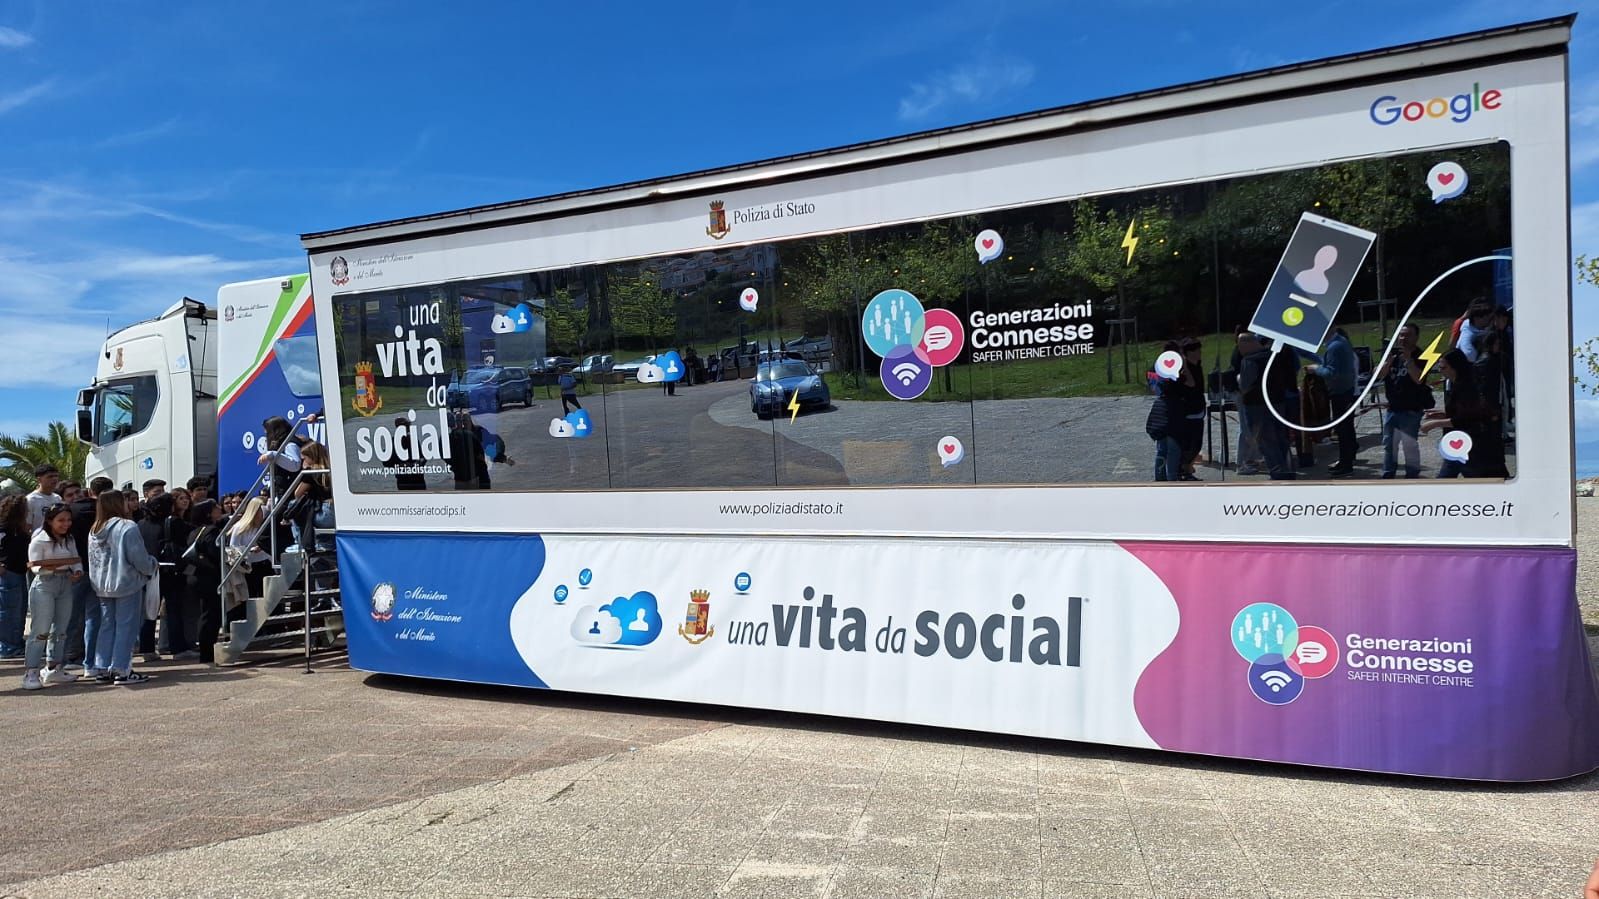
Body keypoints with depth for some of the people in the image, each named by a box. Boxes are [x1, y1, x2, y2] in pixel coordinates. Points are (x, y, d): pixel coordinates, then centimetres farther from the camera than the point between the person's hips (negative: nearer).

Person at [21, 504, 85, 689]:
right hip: (44, 586, -7)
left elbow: (76, 561, 10)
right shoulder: (39, 541, -9)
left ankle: (53, 669, 22)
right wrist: (61, 564, -24)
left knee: (61, 630, 12)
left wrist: (78, 572, -11)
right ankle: (31, 672, -6)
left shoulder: (69, 540, 10)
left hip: (66, 585, 7)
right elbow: (36, 567, -14)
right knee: (41, 630, -9)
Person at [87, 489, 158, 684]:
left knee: (107, 626, 14)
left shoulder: (94, 530, 9)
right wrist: (152, 566, 2)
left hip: (102, 586, 7)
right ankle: (121, 670, -2)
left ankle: (104, 668, 16)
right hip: (127, 584, -7)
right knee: (126, 627, -2)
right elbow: (138, 558, -17)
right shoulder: (127, 527, -16)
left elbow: (93, 559, 14)